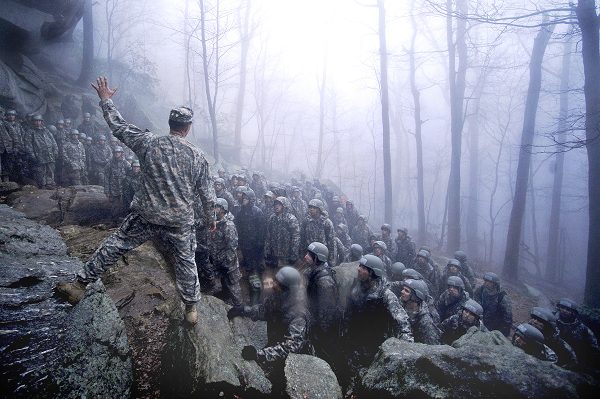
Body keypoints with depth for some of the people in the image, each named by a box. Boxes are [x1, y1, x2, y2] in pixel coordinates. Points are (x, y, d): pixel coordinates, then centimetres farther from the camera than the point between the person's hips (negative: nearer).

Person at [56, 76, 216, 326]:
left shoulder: (149, 143, -6)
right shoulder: (198, 157, -6)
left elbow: (119, 126, 7)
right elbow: (207, 195, 0)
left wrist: (105, 100, 22)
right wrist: (210, 219, 16)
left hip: (145, 216, 0)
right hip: (180, 223, 0)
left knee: (112, 247, 17)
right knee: (186, 263, 14)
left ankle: (80, 285, 24)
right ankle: (191, 309, 27)